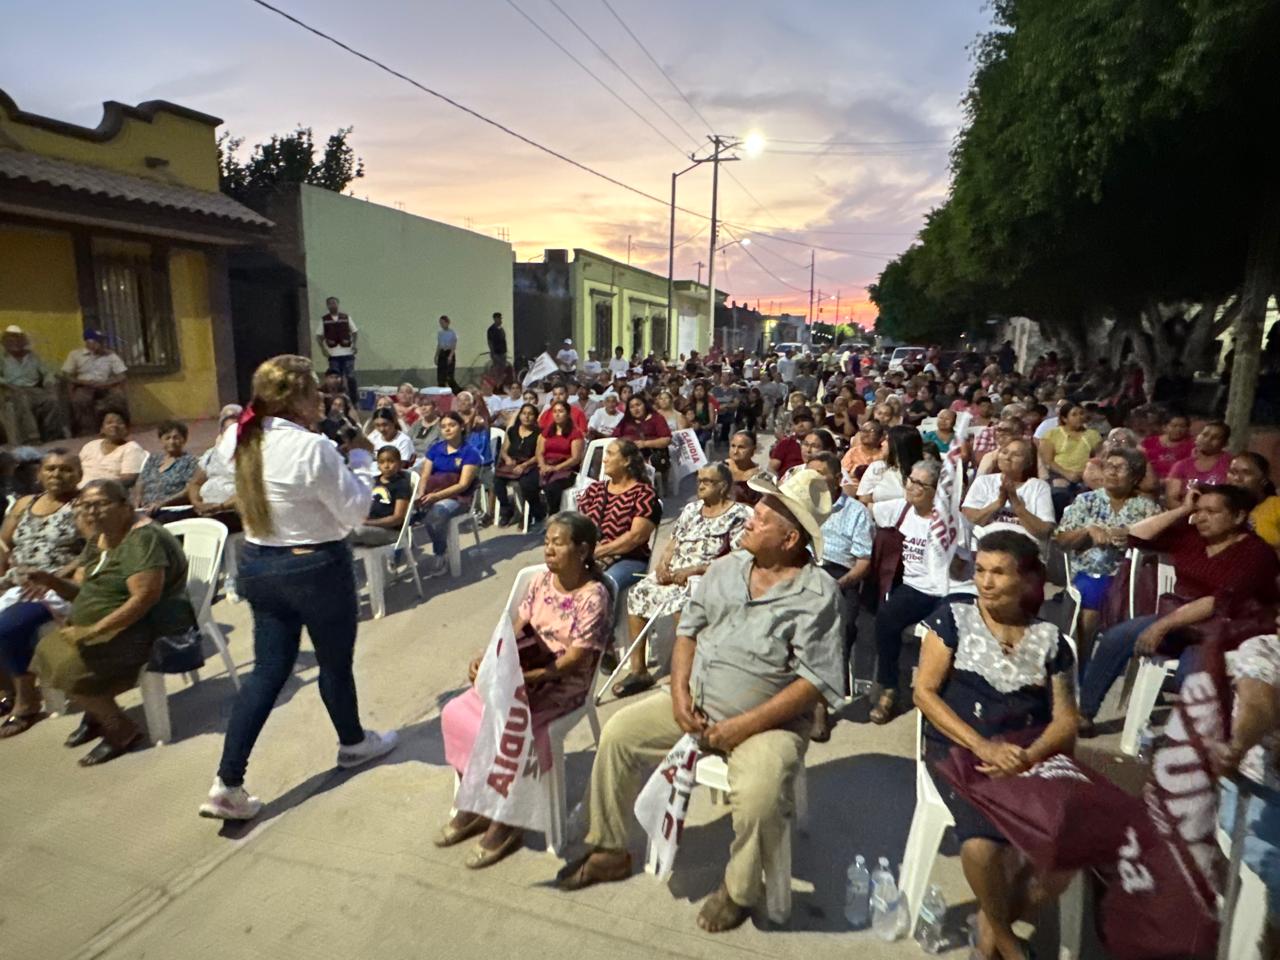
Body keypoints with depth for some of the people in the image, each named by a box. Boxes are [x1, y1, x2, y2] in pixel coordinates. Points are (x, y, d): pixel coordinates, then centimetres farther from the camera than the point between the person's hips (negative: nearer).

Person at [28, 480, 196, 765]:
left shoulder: (142, 538, -20)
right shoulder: (98, 540, 10)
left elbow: (144, 598, -28)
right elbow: (81, 591, 14)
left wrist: (94, 630, -26)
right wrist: (52, 581, -6)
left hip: (148, 630, -10)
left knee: (71, 668, -19)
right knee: (48, 652, 3)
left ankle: (123, 732, -1)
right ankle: (96, 713, 20)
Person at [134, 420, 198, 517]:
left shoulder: (189, 461, 5)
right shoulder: (153, 459, 23)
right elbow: (140, 484, 20)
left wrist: (163, 503, -18)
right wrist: (137, 499, -2)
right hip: (146, 510, 5)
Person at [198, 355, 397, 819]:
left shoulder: (239, 439, 0)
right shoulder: (313, 448, -24)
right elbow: (355, 511, -16)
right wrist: (358, 459, -5)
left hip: (258, 564, 7)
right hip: (315, 567, -6)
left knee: (268, 670, 14)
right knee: (335, 662, 15)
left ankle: (227, 785, 14)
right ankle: (354, 742, 39)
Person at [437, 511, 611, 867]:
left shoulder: (594, 596, -17)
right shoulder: (542, 580, 3)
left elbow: (573, 660, -20)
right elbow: (514, 630, 6)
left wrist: (524, 677, -28)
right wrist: (486, 658, -12)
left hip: (563, 686, -7)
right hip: (523, 672, 7)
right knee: (456, 713, -7)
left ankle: (505, 822, 0)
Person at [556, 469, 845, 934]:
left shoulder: (817, 594, -15)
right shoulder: (726, 567, 3)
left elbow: (814, 682, -19)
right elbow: (689, 630, 9)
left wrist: (746, 725, -22)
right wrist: (679, 691, -6)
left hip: (769, 721, -6)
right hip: (697, 705, 6)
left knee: (760, 795, -32)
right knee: (618, 732, -2)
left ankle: (740, 890, 1)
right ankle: (609, 850, 18)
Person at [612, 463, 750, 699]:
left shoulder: (738, 515, -5)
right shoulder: (691, 509, 17)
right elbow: (672, 544, 19)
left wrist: (693, 570, -19)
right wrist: (662, 564, -4)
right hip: (675, 573, 7)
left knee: (681, 604, -34)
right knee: (637, 593, -10)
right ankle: (638, 669, -2)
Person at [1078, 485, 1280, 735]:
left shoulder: (1255, 552, -12)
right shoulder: (1190, 535, 6)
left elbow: (1221, 603, -24)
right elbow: (1137, 536, 2)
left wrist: (1164, 625, -30)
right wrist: (1182, 510, -3)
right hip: (1179, 621, 5)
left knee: (1190, 671, -36)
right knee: (1114, 638, -17)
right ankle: (1082, 712, -12)